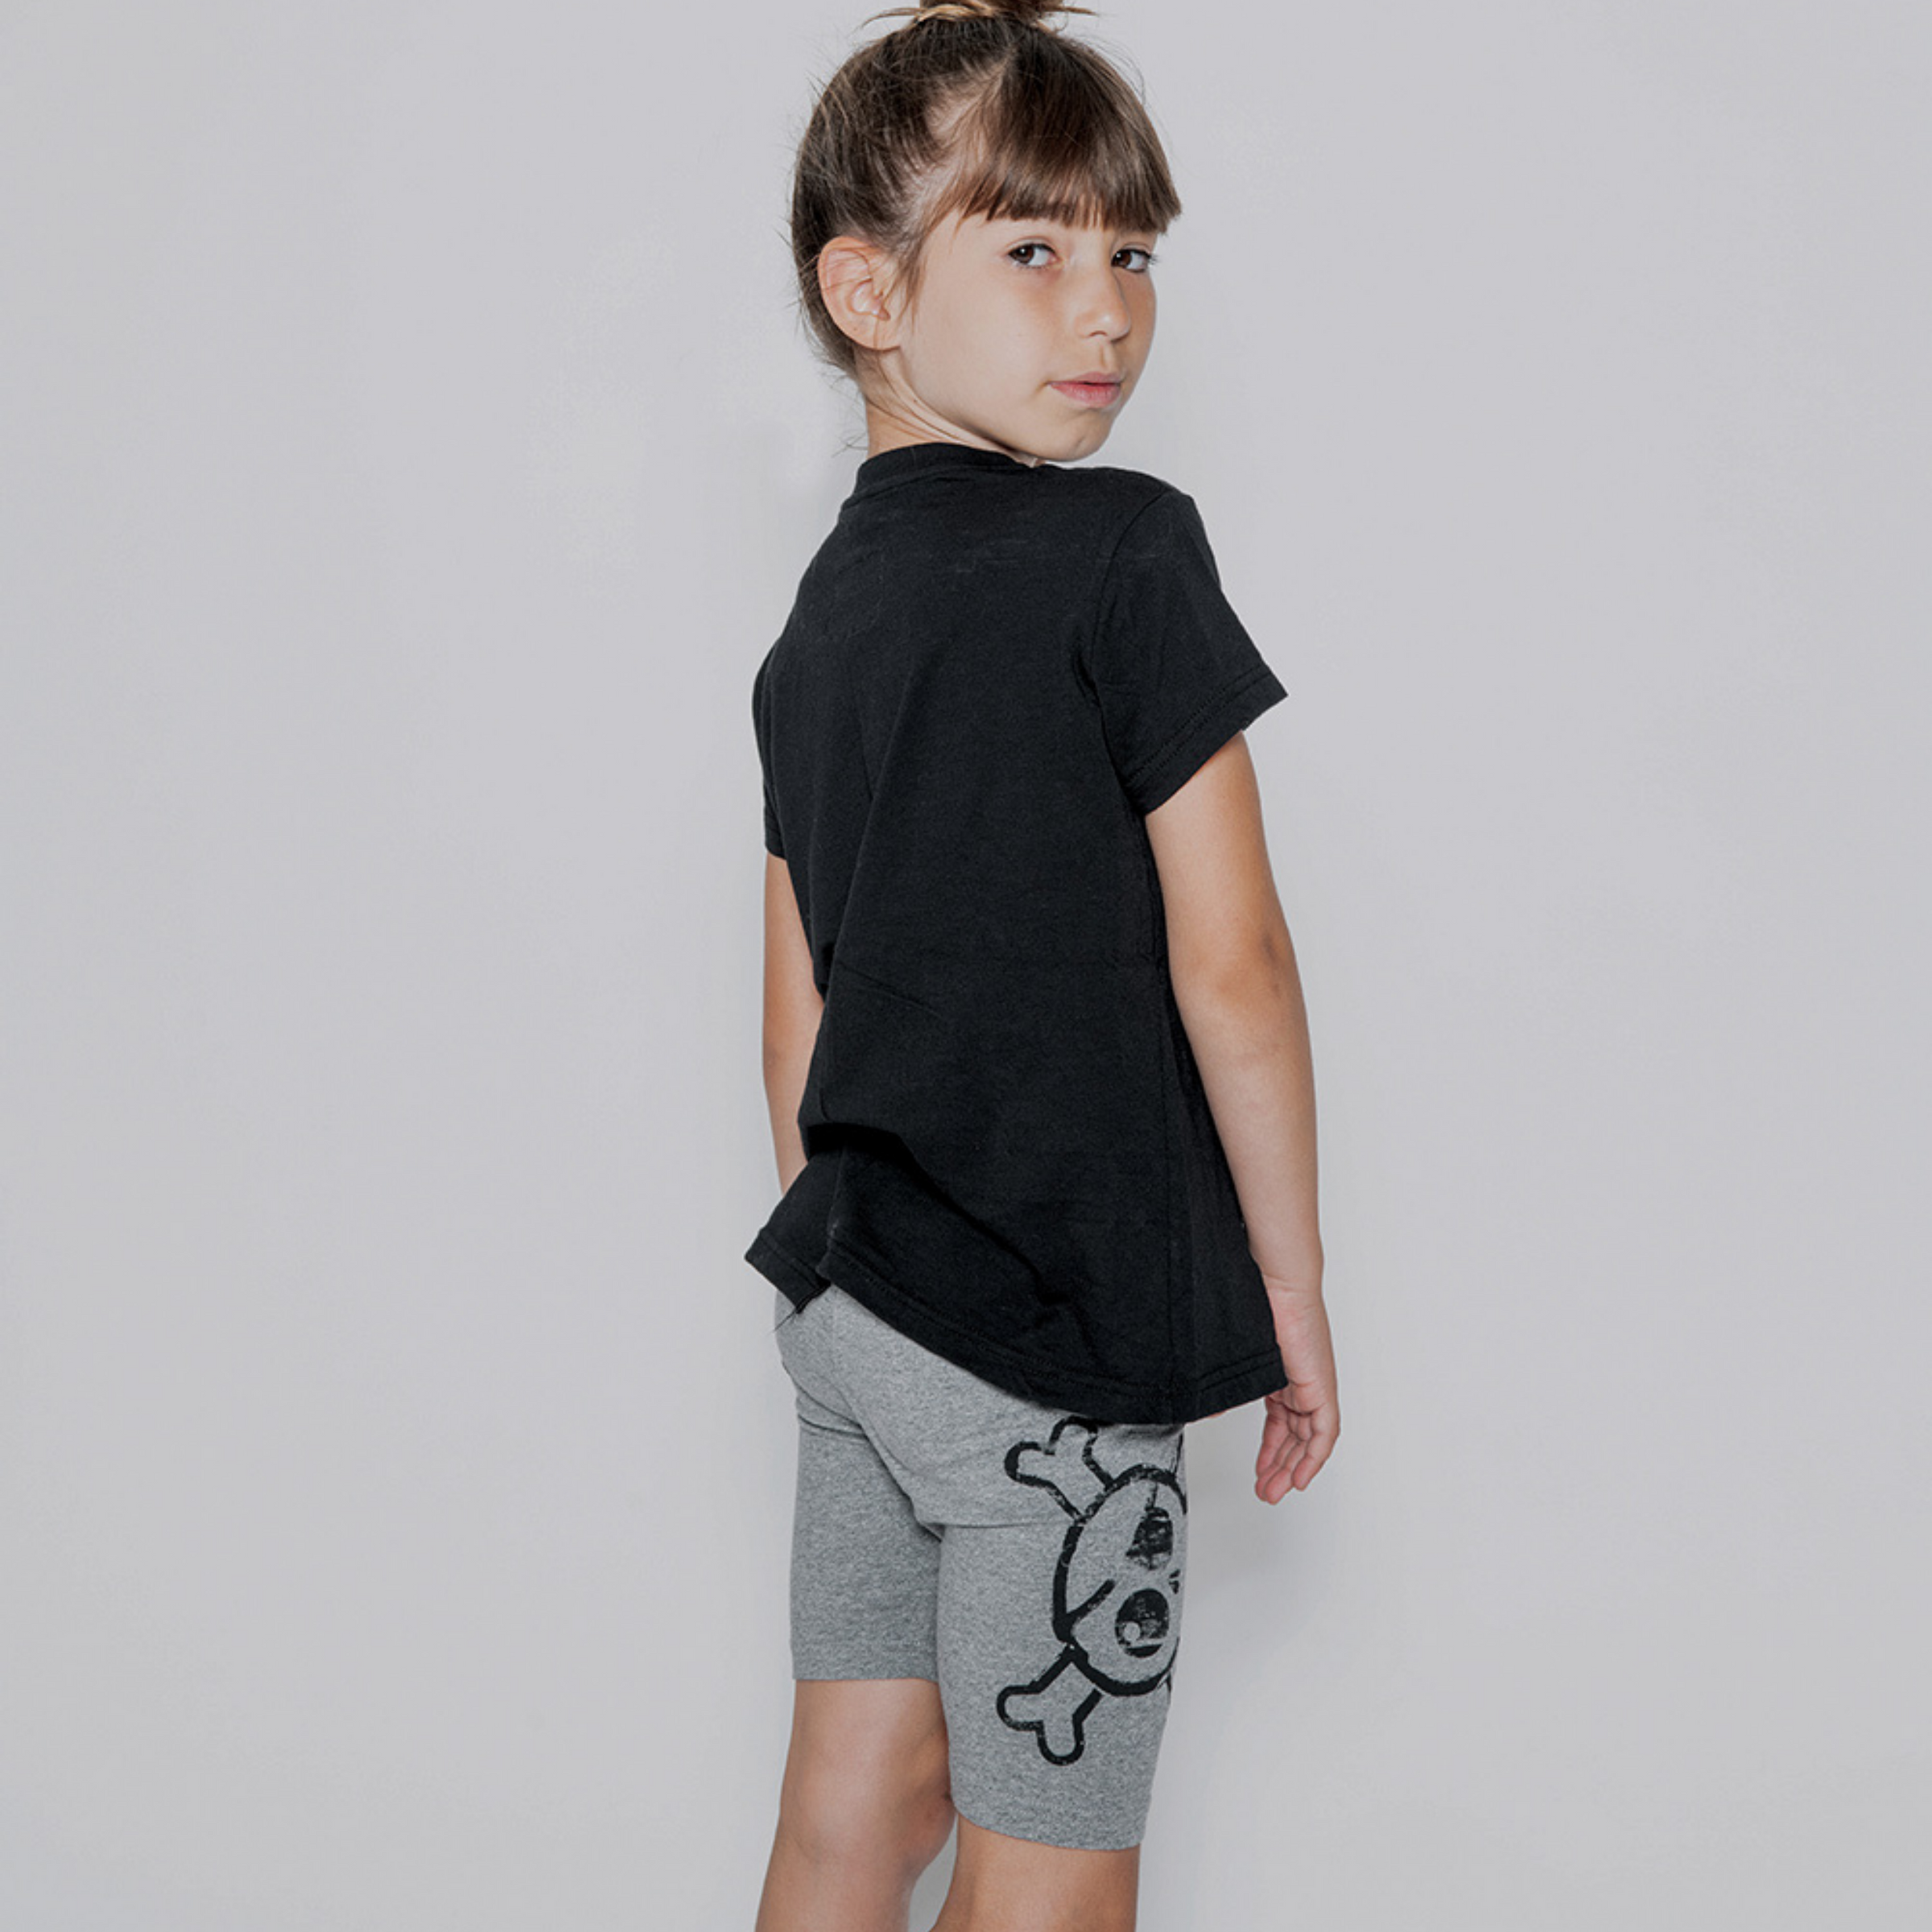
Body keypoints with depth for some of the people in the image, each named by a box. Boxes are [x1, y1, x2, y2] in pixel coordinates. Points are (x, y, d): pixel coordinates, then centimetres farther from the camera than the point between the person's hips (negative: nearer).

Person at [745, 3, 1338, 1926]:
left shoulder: (819, 613, 8)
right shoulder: (1121, 554, -14)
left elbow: (796, 1015, 12)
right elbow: (1226, 966, -14)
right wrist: (1292, 1284, -4)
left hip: (852, 1298, 8)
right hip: (1050, 1339, -7)